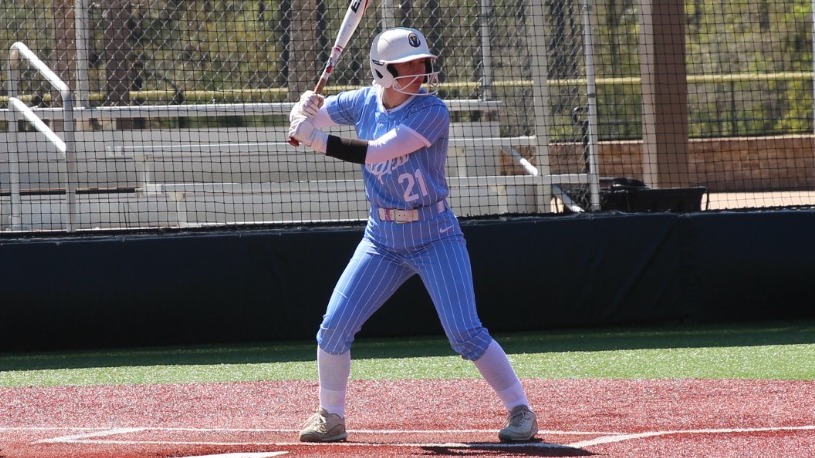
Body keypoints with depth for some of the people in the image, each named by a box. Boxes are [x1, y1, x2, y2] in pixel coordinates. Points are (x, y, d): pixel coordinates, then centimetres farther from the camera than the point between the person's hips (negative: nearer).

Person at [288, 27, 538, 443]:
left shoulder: (431, 111, -18)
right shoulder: (364, 102, 0)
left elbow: (377, 152, -26)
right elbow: (307, 118, 11)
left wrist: (317, 140, -27)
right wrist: (307, 108, -13)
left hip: (434, 237, -5)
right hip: (382, 239, 5)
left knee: (466, 334, -12)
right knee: (334, 327, -1)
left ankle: (520, 411, -1)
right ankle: (330, 417, 16)